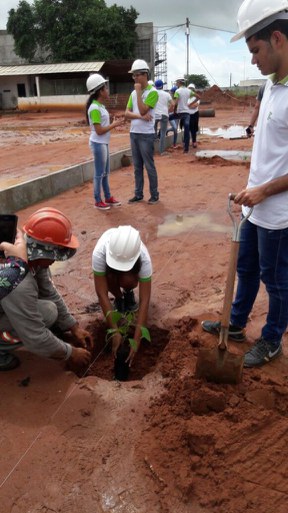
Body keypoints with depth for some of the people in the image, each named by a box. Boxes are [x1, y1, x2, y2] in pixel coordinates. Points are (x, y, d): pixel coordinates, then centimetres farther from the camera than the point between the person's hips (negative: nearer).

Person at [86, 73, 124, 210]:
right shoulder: (95, 108, -19)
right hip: (98, 144, -9)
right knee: (99, 173, 0)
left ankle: (108, 197, 27)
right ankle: (98, 201, 11)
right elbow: (99, 131, -21)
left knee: (105, 172, 16)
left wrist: (113, 123, 2)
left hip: (104, 143, 9)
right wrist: (114, 124, -14)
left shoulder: (100, 106, 10)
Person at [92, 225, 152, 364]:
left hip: (133, 264, 0)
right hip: (107, 261, 0)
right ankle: (119, 298, 2)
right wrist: (115, 331, -41)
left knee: (128, 281, -32)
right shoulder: (99, 253, -43)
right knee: (110, 279, -32)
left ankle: (128, 293, 5)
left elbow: (144, 300, -39)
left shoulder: (144, 258, -41)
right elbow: (102, 294, -40)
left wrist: (137, 338, -44)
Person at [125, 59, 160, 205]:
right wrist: (140, 116, -13)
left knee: (149, 166, -1)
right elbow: (127, 113, 4)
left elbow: (142, 110, -19)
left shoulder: (152, 92, -9)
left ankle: (154, 195, 9)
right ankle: (138, 194, 20)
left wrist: (139, 92, -14)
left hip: (146, 135, -7)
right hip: (134, 133, 7)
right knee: (137, 166, 11)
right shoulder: (133, 93, 12)